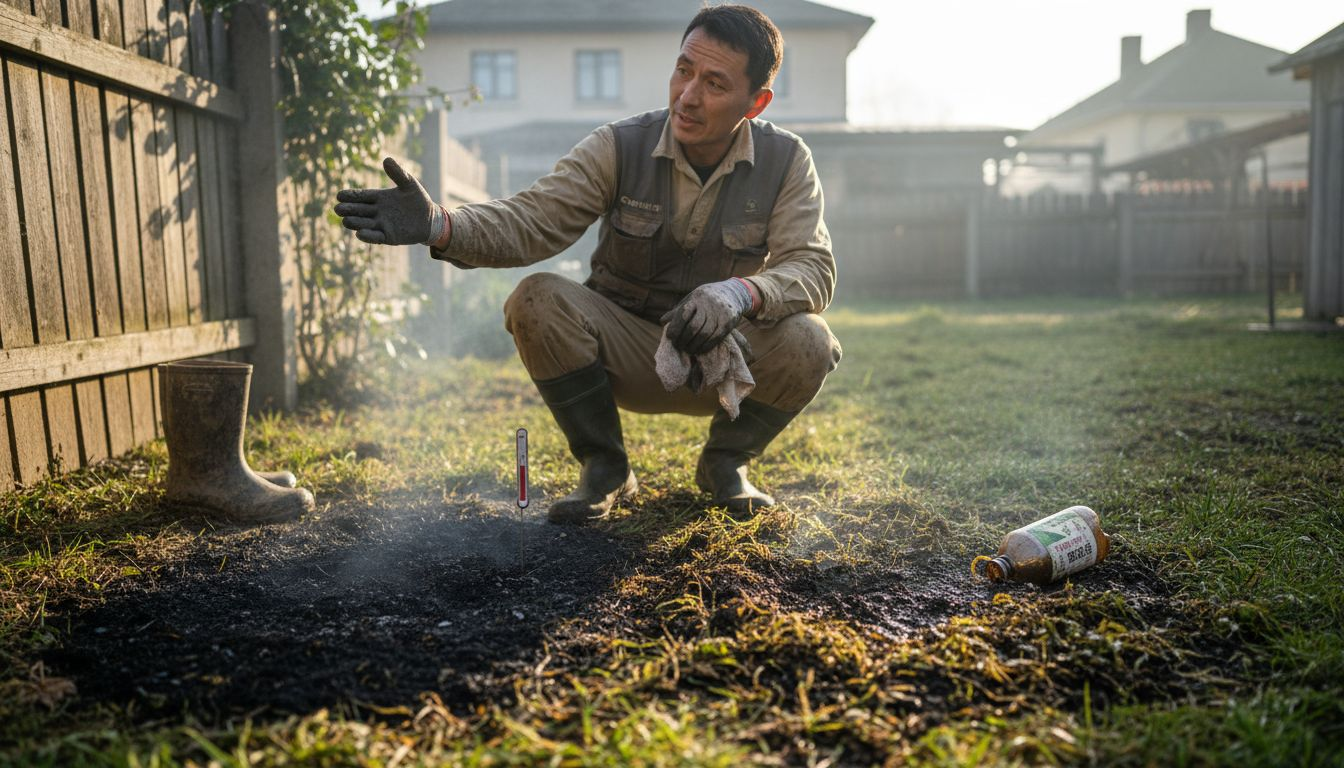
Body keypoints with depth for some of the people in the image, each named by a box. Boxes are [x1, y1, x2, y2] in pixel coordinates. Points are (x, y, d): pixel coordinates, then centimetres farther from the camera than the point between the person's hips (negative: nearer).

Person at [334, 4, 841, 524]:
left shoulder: (786, 162, -9)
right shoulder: (620, 147, -11)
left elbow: (814, 268, -18)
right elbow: (533, 219, -20)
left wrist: (740, 293, -39)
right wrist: (440, 226, -39)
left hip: (723, 357, 0)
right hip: (626, 353, 0)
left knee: (807, 344, -29)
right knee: (538, 300, -27)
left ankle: (724, 463, 3)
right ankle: (604, 470, -5)